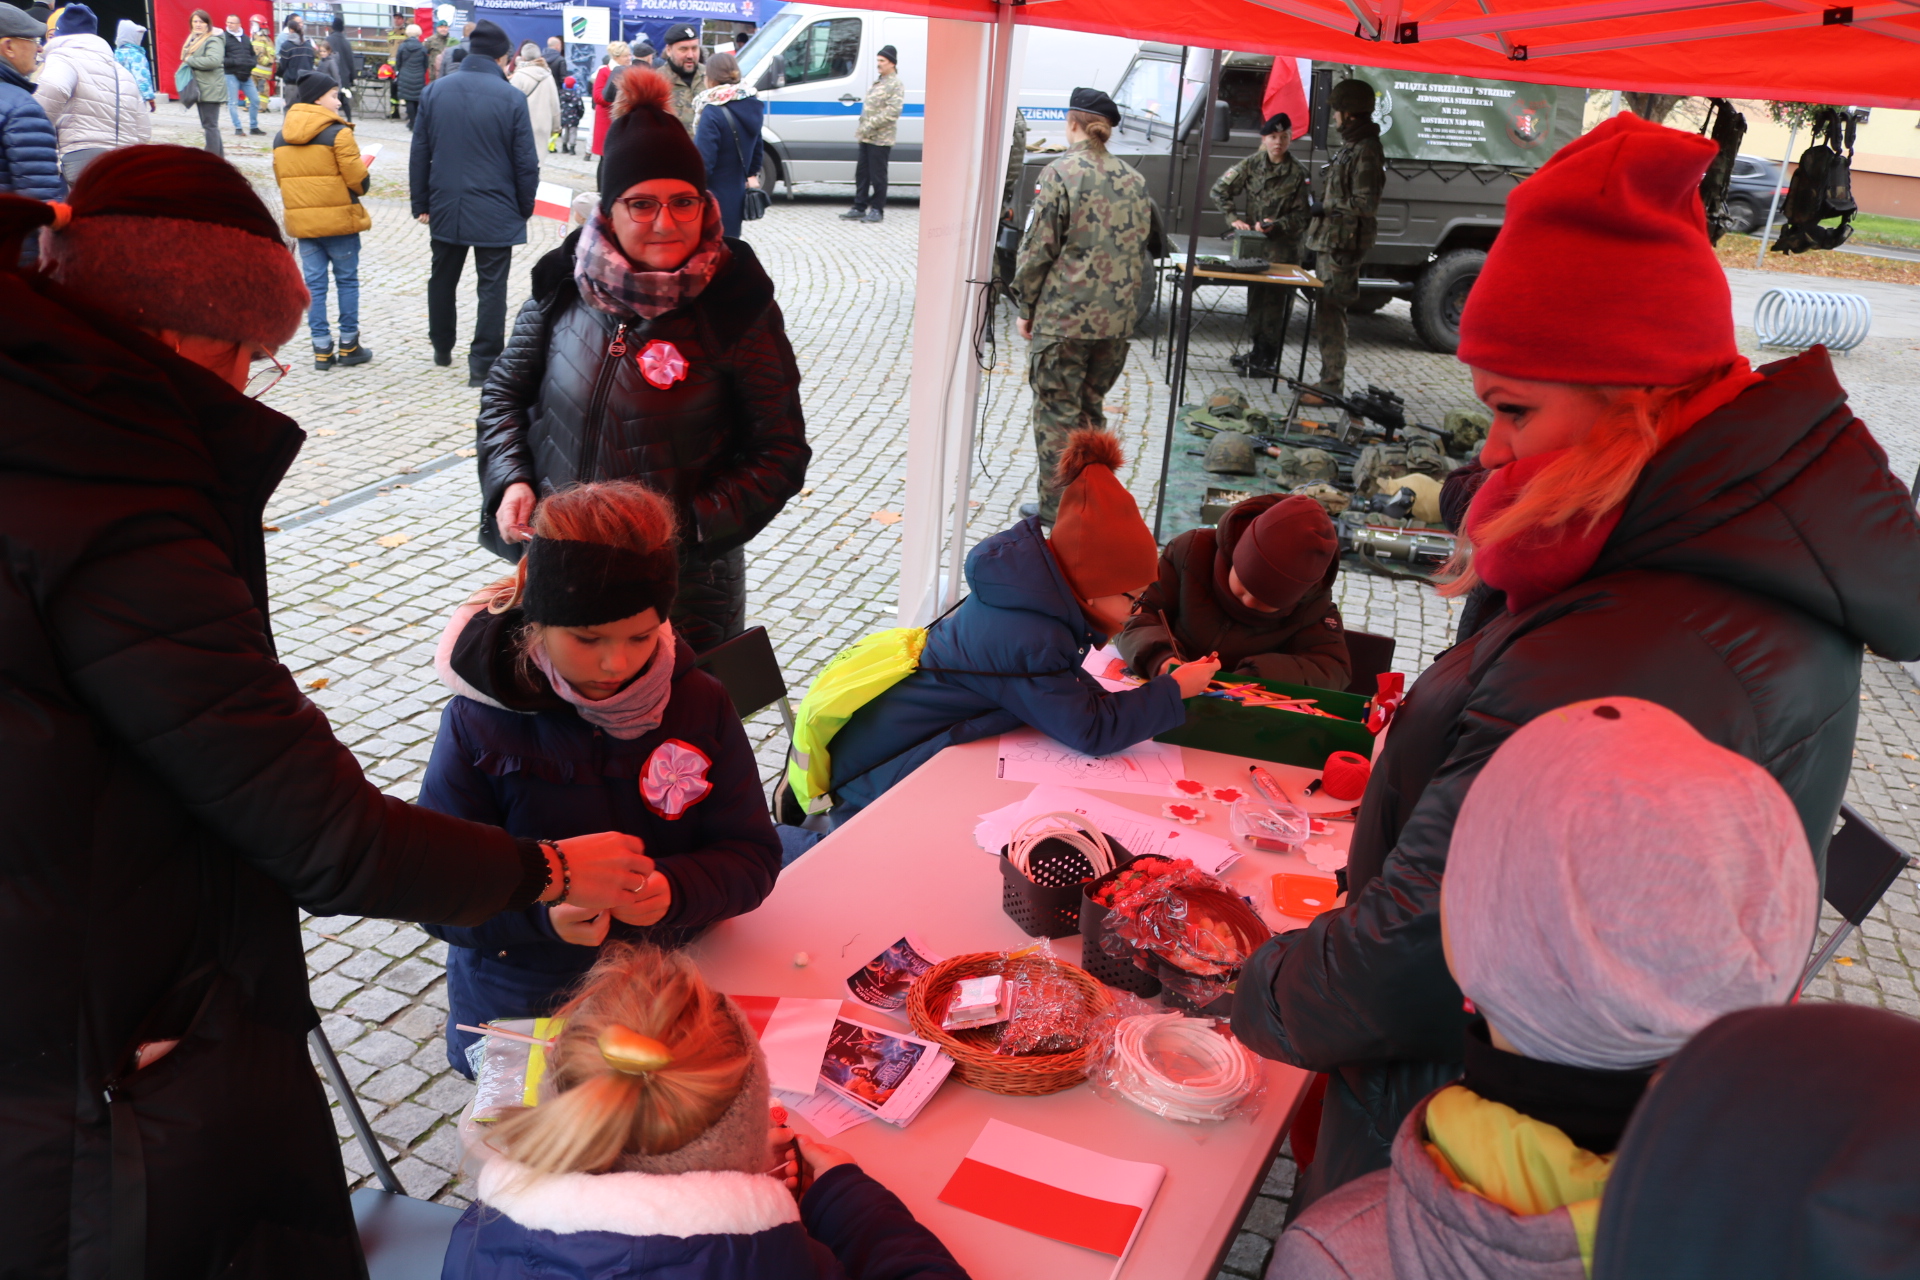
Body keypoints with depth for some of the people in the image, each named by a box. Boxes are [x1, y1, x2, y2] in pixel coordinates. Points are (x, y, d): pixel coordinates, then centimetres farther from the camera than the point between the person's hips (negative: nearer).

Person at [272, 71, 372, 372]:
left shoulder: (281, 136, 8)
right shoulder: (337, 132, -12)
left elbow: (281, 179, 12)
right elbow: (357, 178, -14)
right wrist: (361, 188, 7)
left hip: (301, 220, 5)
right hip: (339, 220, -5)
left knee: (314, 284, 7)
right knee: (347, 281, 7)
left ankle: (322, 350, 7)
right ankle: (349, 346, 11)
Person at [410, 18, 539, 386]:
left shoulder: (435, 91, 1)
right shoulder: (511, 97, -11)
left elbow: (419, 155, 4)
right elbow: (526, 163, -8)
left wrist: (421, 203, 13)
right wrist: (525, 208, 5)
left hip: (446, 208, 4)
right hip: (495, 213, -4)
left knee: (442, 279, 21)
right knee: (492, 288, 3)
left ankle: (442, 348, 35)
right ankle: (483, 363, 1)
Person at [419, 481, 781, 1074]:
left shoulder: (700, 703, 0)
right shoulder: (480, 723, -7)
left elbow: (752, 855, 1)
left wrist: (674, 891, -20)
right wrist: (542, 911, -27)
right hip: (523, 1013, -2)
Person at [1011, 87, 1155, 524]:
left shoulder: (1061, 174, -10)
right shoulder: (1134, 180, 8)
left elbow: (1039, 247, -10)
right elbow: (1141, 246, 13)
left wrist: (1027, 307, 0)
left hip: (1064, 316, -6)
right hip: (1117, 320, 6)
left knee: (1056, 410, 3)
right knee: (1091, 408, 17)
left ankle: (1056, 507, 8)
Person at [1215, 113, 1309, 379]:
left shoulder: (1298, 173, -3)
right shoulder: (1251, 164, 2)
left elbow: (1301, 216, -2)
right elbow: (1220, 191, 4)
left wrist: (1276, 225, -18)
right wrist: (1233, 219, -7)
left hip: (1283, 247, -3)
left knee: (1276, 301, -4)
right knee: (1255, 297, 9)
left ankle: (1268, 359, 1)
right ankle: (1257, 351, 22)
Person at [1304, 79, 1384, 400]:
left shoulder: (1365, 152, -15)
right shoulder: (1350, 147, 16)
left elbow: (1366, 204, -21)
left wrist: (1326, 205, -14)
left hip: (1342, 244, -11)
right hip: (1330, 240, 11)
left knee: (1330, 312, -10)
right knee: (1327, 310, 15)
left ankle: (1332, 385, -8)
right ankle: (1329, 378, 23)